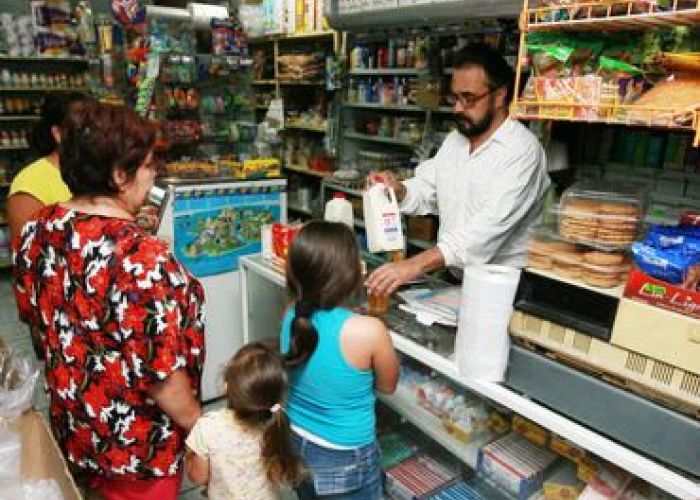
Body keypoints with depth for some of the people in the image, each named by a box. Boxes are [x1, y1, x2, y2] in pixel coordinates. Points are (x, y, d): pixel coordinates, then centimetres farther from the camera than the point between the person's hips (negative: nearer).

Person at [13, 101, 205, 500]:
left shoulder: (38, 230, -8)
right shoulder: (140, 256, -33)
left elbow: (33, 313, 6)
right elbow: (157, 370, -29)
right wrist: (197, 424, -13)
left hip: (72, 422, 7)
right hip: (134, 441, -6)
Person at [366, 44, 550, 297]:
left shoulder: (522, 149, -14)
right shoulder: (454, 140, 11)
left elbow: (492, 224, -26)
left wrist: (417, 264, -36)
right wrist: (399, 191, -11)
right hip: (451, 275, 6)